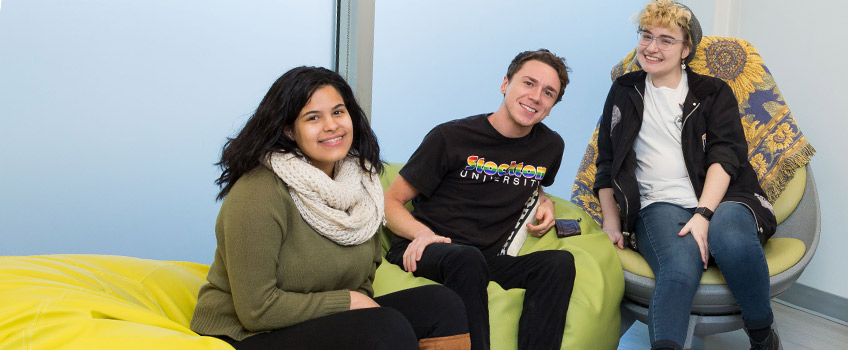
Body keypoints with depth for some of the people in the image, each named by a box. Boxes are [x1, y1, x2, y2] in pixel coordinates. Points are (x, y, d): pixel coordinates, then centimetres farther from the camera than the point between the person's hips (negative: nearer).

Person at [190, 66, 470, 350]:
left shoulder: (360, 178, 4)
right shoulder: (259, 193, -21)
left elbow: (368, 267, 15)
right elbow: (257, 308, -22)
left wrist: (361, 301, -8)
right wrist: (347, 301, -15)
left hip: (327, 320, 8)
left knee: (441, 304, -9)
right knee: (389, 326, -28)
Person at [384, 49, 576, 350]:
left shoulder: (550, 147, 12)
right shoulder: (451, 138, -4)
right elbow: (391, 201, 1)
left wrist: (545, 203, 13)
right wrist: (422, 232, -19)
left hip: (487, 261, 5)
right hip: (427, 256, -4)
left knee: (560, 261, -23)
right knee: (467, 257, -39)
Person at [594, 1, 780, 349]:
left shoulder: (714, 93, 16)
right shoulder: (624, 92, 21)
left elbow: (725, 154, 1)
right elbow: (607, 162, 19)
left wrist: (704, 214, -16)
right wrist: (612, 223, 4)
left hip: (719, 199, 0)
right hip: (658, 205, 0)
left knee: (732, 240, -36)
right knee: (680, 267, -36)